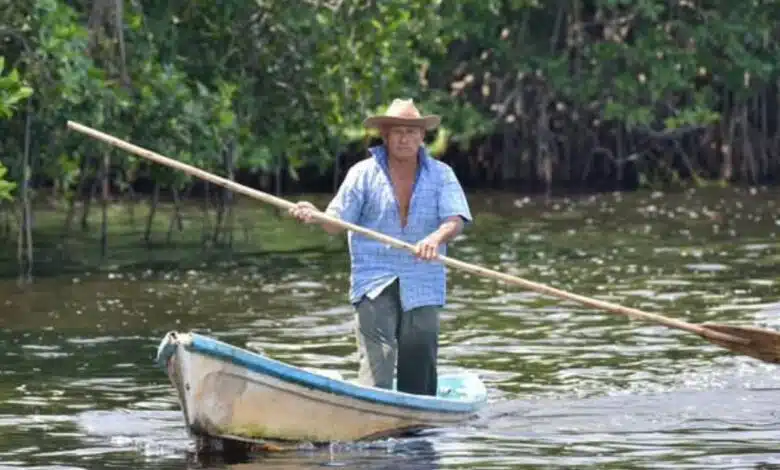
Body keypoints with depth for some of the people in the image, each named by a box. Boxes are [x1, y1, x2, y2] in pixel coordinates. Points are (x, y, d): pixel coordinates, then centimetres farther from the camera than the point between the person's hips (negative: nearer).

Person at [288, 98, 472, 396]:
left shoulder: (440, 175, 7)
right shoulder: (363, 173, 5)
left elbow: (456, 220, -7)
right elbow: (336, 224, 3)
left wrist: (437, 238, -29)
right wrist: (314, 216, -20)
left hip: (422, 285, 2)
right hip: (374, 282, -2)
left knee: (420, 371, 5)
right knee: (376, 359, -17)